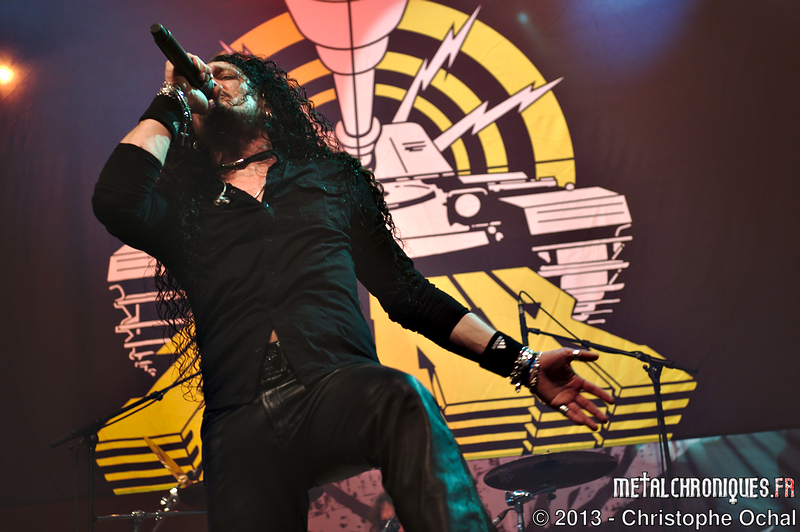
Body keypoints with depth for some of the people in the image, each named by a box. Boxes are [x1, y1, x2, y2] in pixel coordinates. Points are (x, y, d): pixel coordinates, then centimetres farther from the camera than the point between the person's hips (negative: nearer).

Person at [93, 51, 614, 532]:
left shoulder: (330, 176, 26)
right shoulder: (184, 206, 24)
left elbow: (408, 292, 21)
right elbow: (117, 201, 0)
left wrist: (520, 361, 11)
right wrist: (171, 98, 16)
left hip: (340, 386, -1)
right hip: (240, 419, 1)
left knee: (404, 399, -34)